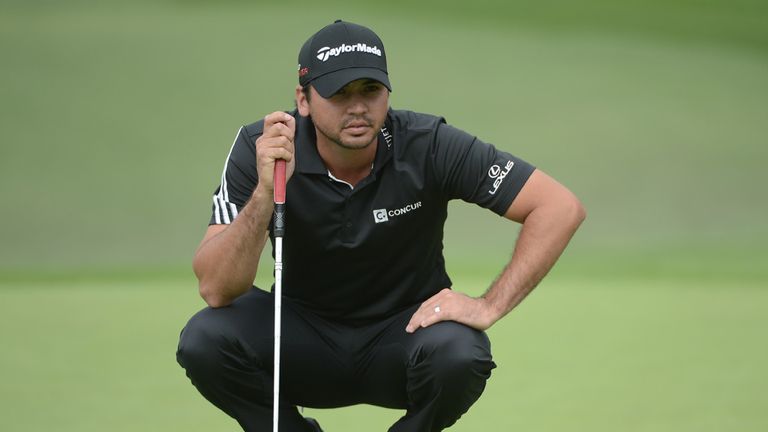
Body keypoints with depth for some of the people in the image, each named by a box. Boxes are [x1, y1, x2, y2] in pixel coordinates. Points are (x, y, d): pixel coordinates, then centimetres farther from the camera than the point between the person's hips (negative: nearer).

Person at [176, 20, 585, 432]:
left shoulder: (429, 146, -19)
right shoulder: (261, 149, -18)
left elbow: (561, 207, -19)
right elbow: (216, 289, -25)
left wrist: (489, 305, -27)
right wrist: (266, 192, -39)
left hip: (405, 330, -1)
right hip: (305, 336, 1)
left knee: (457, 352, -34)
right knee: (204, 339, -27)